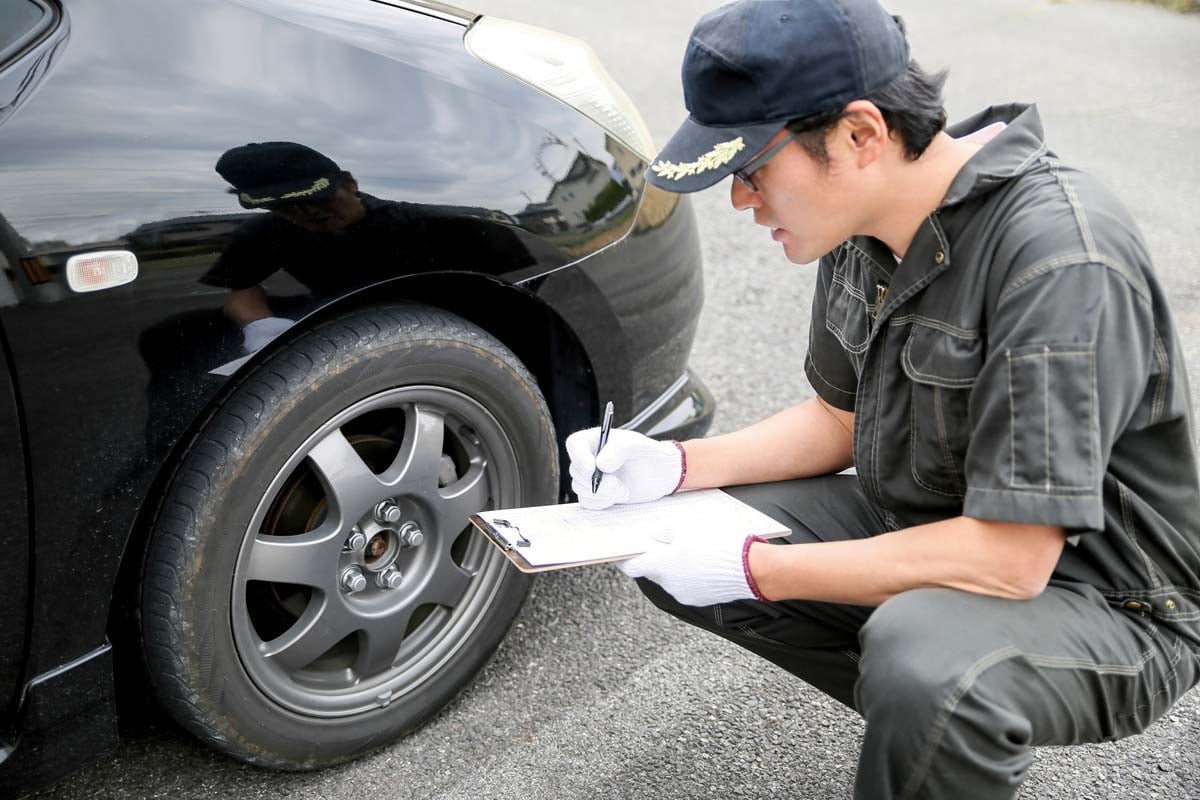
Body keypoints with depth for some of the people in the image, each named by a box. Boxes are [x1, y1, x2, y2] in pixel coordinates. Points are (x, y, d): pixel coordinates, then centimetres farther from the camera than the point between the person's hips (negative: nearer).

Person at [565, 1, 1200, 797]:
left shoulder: (1059, 260, -29)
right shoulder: (865, 220, -3)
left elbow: (1009, 560, -30)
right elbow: (840, 418, 10)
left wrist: (756, 570, -24)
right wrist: (678, 465, -5)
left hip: (1107, 604, -8)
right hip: (927, 532, 8)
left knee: (922, 657, -39)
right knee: (668, 549, 0)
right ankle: (940, 726, 9)